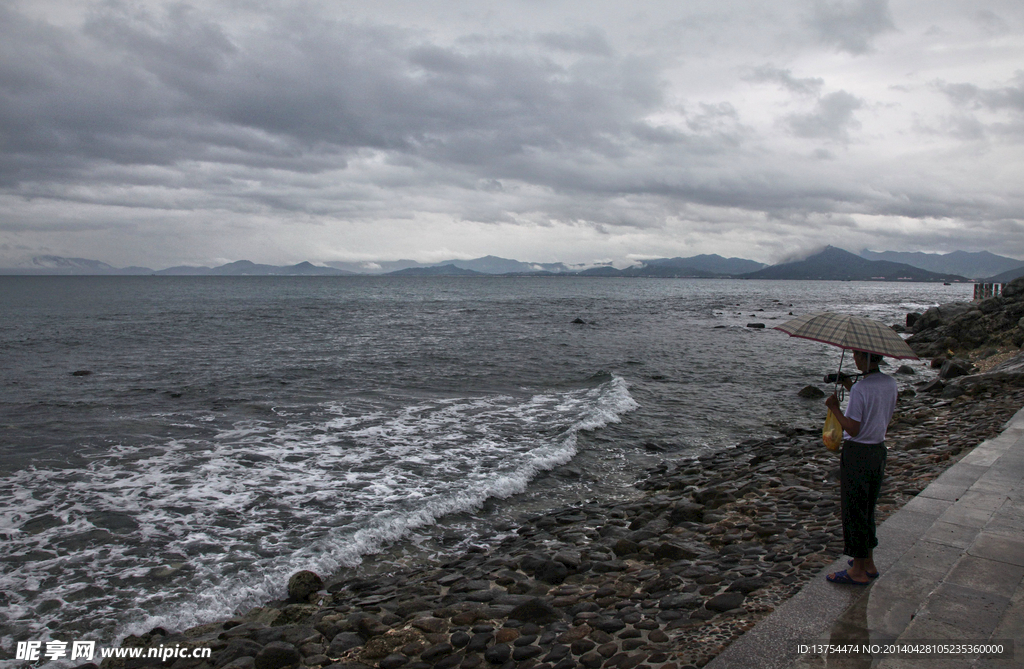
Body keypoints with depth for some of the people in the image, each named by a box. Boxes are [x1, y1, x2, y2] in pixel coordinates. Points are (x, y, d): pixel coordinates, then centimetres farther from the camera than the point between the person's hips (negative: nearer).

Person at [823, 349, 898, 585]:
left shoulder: (860, 389, -21)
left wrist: (834, 408, -9)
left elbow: (853, 429, -21)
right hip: (879, 451, 8)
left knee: (853, 511, 3)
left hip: (857, 453, -8)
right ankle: (868, 563, 31)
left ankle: (858, 571, 12)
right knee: (868, 509, 20)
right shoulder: (891, 384, 4)